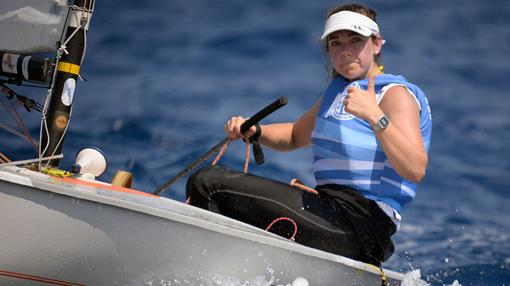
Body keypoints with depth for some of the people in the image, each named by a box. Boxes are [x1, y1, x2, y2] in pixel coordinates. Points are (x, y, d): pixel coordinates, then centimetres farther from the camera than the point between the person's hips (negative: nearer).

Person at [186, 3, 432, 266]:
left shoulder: (394, 93, -7)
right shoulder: (339, 90, 19)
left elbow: (415, 170, -22)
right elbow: (295, 136, 34)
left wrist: (375, 116, -33)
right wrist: (253, 132, 14)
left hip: (358, 228, -9)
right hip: (330, 211, 9)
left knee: (208, 183, -15)